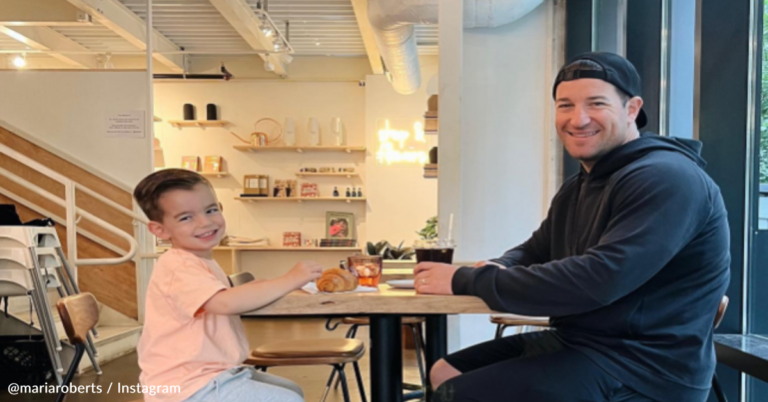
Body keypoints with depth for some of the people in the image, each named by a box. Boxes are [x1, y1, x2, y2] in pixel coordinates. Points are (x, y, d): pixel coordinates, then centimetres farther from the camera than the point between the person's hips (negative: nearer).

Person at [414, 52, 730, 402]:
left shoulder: (666, 179, -19)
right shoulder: (578, 186, 13)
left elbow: (597, 281, -29)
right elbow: (535, 251, 18)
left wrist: (467, 280, -24)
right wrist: (495, 270, -8)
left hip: (639, 365, -9)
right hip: (577, 343, 9)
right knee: (445, 372, 9)